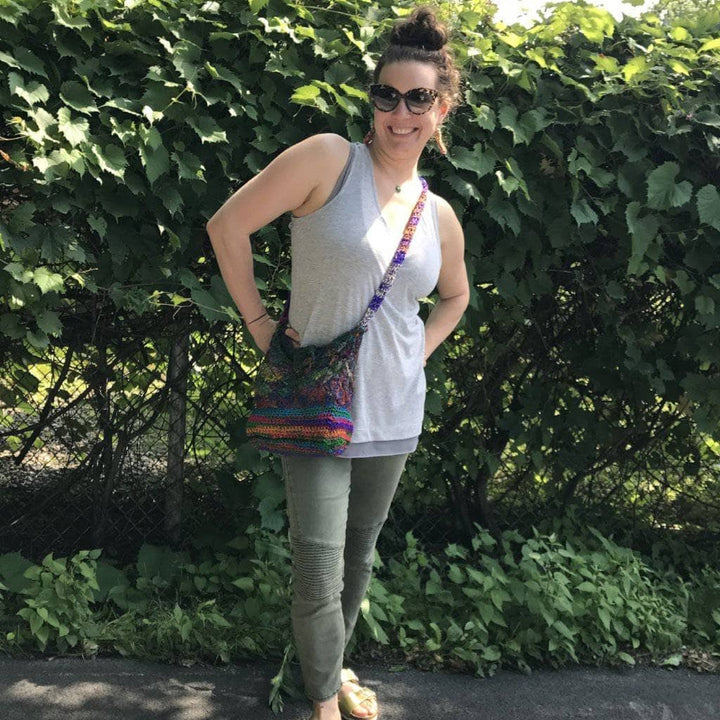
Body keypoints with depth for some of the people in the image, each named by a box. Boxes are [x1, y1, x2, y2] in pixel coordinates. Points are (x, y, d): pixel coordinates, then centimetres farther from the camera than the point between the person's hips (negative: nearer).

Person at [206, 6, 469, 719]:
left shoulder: (439, 217, 5)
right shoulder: (331, 159, -11)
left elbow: (455, 296, 24)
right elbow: (228, 224, -11)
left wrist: (418, 353, 9)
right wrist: (259, 324, -10)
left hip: (393, 412, 5)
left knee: (361, 553, 20)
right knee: (318, 572, -3)